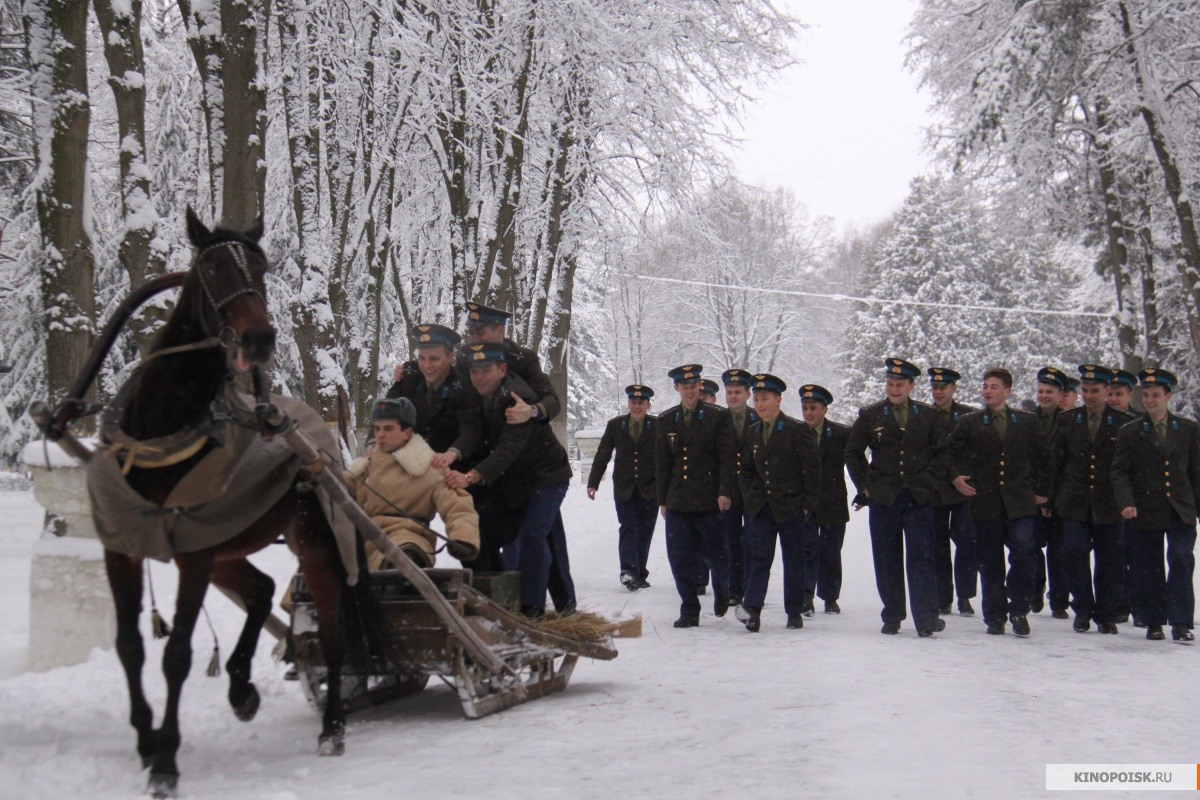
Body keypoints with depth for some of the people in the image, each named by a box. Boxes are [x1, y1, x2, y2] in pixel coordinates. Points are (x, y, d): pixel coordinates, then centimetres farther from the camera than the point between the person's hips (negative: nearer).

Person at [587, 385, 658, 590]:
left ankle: (638, 575, 13)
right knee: (627, 528, -11)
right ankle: (629, 571, -23)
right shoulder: (615, 425, 5)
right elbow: (602, 455, 7)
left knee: (644, 532, 5)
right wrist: (592, 483, 3)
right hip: (625, 488, 0)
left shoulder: (658, 426, -1)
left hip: (649, 489, 0)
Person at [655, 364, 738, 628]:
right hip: (678, 501, 3)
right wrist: (662, 499, 10)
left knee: (716, 552, 5)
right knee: (681, 558, 0)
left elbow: (727, 457, -4)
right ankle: (689, 611, 9)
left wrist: (725, 492, -13)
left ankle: (721, 591, 35)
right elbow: (661, 463, 14)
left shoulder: (718, 417, 0)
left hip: (710, 500, -3)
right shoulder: (666, 420, 11)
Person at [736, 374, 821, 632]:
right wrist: (749, 496, 7)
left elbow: (812, 468, -6)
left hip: (791, 507, -3)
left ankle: (794, 612, 15)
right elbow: (745, 469, 20)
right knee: (757, 557, -9)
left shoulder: (797, 430, -5)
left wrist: (807, 504, -8)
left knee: (793, 561, 5)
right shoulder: (752, 432, 11)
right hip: (760, 507, 4)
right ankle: (752, 609, -18)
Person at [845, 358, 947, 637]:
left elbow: (941, 452, 13)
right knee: (887, 561, 5)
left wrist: (931, 481, 2)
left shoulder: (927, 416, 6)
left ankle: (926, 618, -9)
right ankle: (892, 617, 14)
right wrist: (865, 486, 4)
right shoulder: (870, 415, 4)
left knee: (921, 558, -7)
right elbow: (853, 453, 10)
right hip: (883, 499, 1)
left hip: (919, 499, -1)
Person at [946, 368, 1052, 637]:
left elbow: (1043, 458, 15)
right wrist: (955, 477, -6)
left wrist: (1042, 491, 11)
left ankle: (1018, 611, -1)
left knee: (1023, 553, -14)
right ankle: (995, 617, 14)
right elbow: (949, 453, 10)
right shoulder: (969, 423, 8)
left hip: (1020, 503, 0)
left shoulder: (1027, 422, 10)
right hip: (985, 504, 0)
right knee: (990, 564, 4)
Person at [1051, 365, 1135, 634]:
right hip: (1074, 503, 1)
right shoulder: (1068, 421, 9)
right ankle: (1082, 609, 8)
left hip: (1108, 504, -1)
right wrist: (1052, 497, 6)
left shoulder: (1123, 423, 2)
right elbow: (1056, 461, 10)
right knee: (1074, 553, -8)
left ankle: (1106, 614, 15)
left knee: (1110, 561, 2)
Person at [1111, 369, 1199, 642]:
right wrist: (1126, 503, -14)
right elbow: (1120, 472, 1)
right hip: (1144, 512, 0)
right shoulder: (1129, 432, 6)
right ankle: (1154, 623, 14)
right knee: (1148, 569, 4)